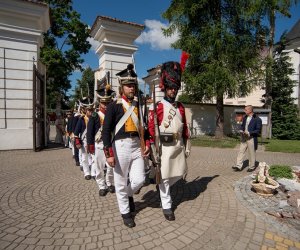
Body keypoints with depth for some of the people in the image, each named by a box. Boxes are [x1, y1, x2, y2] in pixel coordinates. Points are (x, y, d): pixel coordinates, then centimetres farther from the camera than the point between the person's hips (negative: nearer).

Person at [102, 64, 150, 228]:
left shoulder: (139, 104, 8)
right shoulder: (113, 106, -7)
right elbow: (106, 131, -9)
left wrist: (147, 144, 5)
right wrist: (109, 154, -14)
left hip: (137, 146, 4)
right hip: (120, 146, -4)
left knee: (139, 180, 5)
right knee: (121, 183, 9)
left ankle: (129, 195, 39)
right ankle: (125, 212, 31)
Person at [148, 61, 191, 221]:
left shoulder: (181, 107, 11)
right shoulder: (158, 107, -7)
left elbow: (185, 127, 14)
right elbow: (151, 128, -11)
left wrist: (187, 145, 12)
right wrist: (152, 148, -14)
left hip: (179, 145, 6)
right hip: (165, 145, -6)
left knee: (180, 172, 14)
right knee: (164, 176, 4)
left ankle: (162, 186, 41)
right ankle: (166, 206, 21)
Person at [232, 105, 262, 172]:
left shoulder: (257, 119, -9)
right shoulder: (245, 118, 12)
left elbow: (258, 130, -11)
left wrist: (249, 133, -21)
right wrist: (241, 130, 2)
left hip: (251, 138, -6)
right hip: (244, 138, 6)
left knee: (251, 153, 6)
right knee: (241, 151, 3)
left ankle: (252, 167, 21)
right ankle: (238, 166, 6)